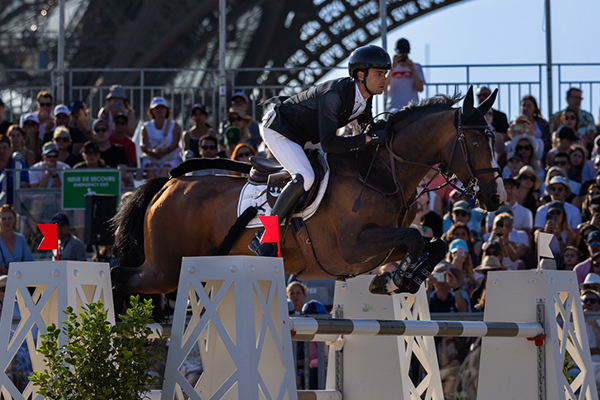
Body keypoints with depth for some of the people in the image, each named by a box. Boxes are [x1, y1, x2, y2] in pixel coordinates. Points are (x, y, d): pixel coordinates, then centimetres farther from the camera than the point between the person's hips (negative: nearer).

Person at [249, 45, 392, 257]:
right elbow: (328, 143, -37)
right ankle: (265, 237, -22)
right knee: (305, 177, -28)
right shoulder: (335, 95, -34)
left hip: (300, 136, 10)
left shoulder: (364, 98, -7)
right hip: (278, 129, -10)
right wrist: (368, 139, -38)